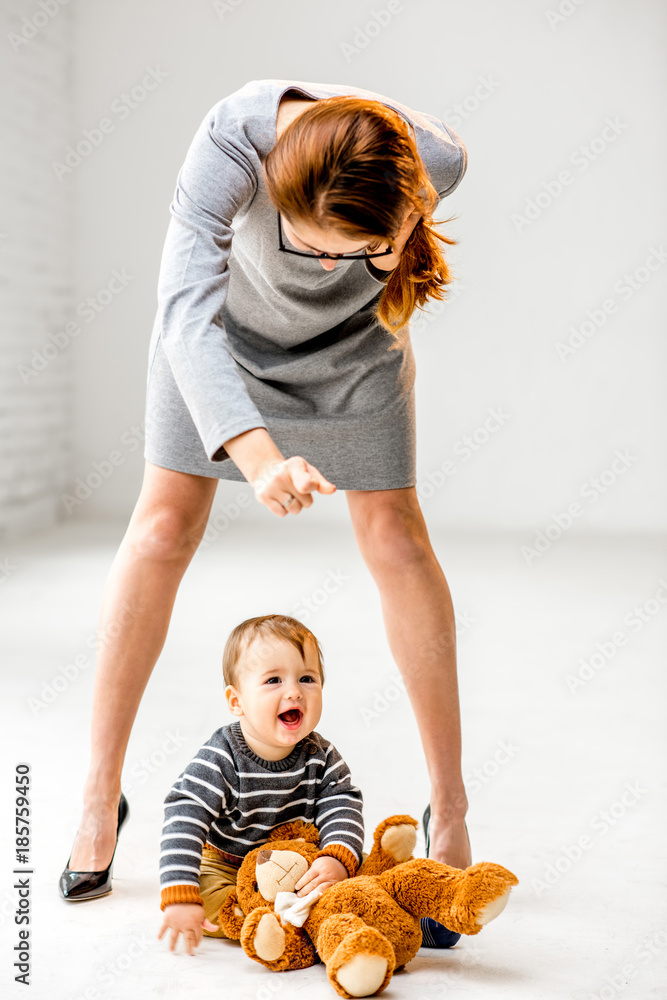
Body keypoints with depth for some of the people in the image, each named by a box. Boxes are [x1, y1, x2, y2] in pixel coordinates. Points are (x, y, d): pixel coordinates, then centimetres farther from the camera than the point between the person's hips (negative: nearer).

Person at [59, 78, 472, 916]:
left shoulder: (436, 159, -34)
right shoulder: (229, 140, -42)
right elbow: (186, 317, -51)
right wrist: (256, 455, -66)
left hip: (352, 342, 1)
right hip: (225, 319, -1)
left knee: (395, 538, -5)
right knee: (164, 526, -5)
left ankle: (450, 802, 6)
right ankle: (100, 794, 7)